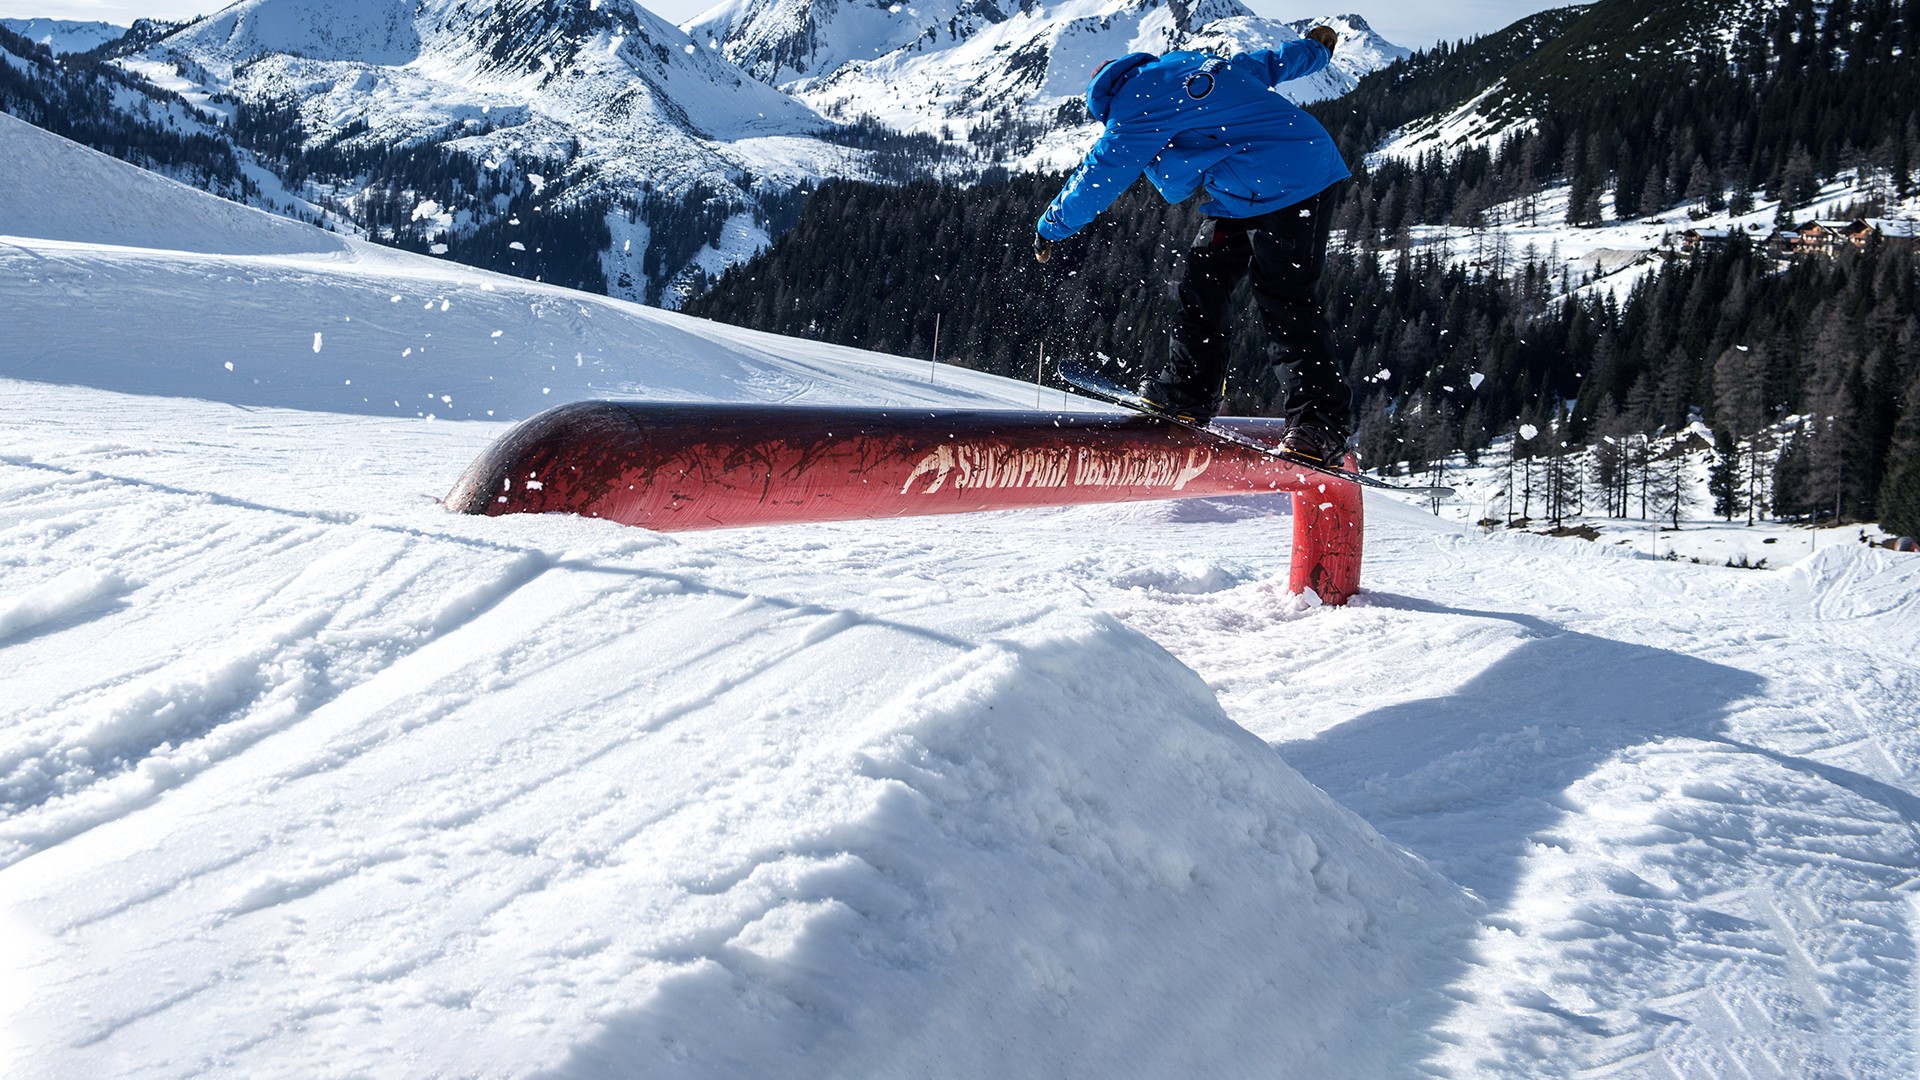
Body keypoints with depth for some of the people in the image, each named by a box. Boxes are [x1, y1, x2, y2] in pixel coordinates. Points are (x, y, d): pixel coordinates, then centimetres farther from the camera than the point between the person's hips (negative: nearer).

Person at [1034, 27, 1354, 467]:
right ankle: (1191, 390, 12)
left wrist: (1051, 227, 11)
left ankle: (1323, 423, -14)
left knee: (1285, 298, -13)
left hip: (1292, 184, -10)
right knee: (1203, 281, 9)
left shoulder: (1138, 108, -8)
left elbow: (1099, 176, -2)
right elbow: (1267, 63, 30)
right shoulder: (1192, 63, 18)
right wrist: (1315, 47, 50)